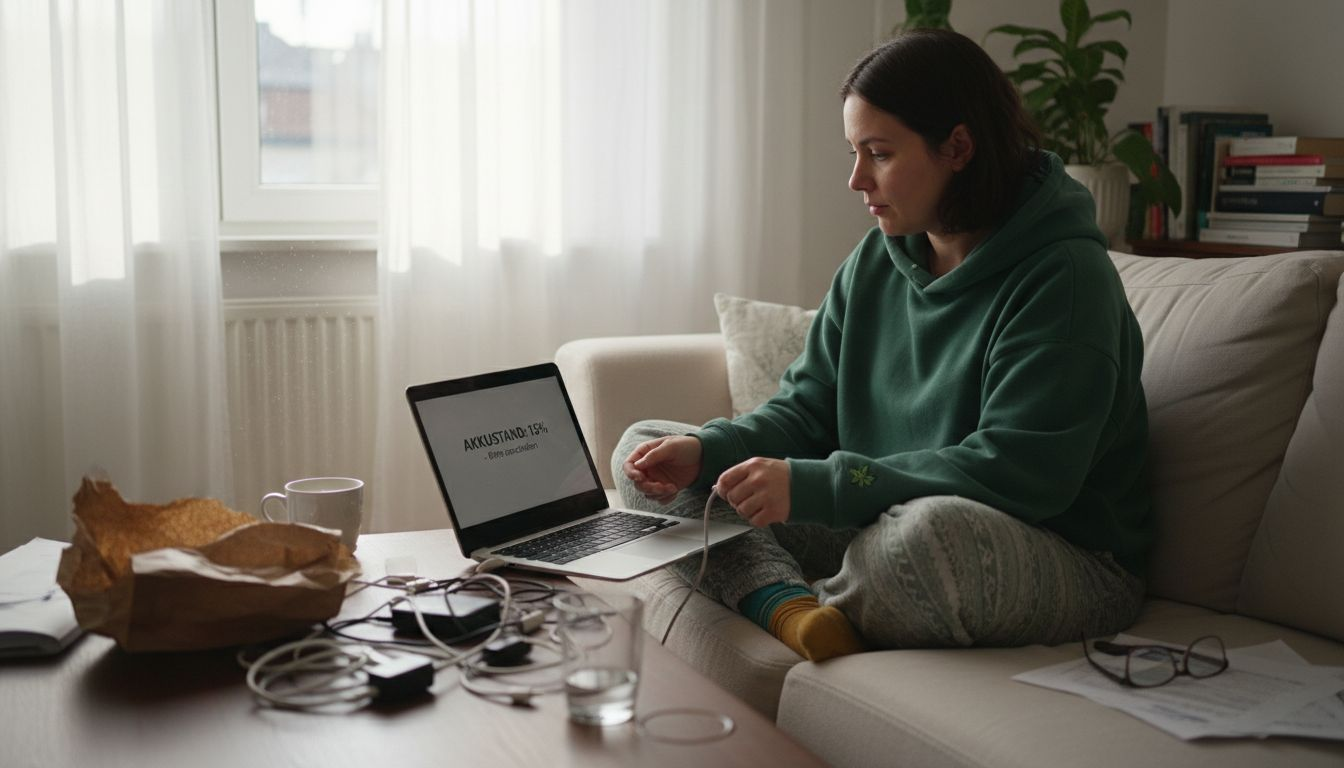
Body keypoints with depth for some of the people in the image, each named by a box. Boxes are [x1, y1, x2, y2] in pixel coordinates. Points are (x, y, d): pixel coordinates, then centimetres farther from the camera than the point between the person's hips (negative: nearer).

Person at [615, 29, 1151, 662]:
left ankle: (797, 609, -11)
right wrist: (705, 451, -12)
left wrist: (815, 484, -28)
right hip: (882, 528, 7)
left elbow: (1016, 473, -24)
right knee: (644, 449, 0)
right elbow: (807, 408, 9)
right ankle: (789, 604, -25)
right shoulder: (877, 260, 7)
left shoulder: (1063, 276, -16)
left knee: (931, 530, -44)